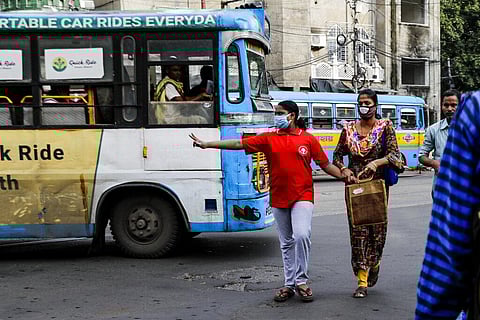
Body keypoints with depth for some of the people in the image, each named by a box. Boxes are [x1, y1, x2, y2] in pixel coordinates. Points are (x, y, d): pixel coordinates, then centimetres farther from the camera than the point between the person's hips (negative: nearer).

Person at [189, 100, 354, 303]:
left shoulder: (308, 139, 2)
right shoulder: (269, 139, 5)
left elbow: (326, 165, 7)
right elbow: (239, 144, 0)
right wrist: (207, 144, -5)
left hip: (302, 196, -3)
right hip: (279, 198, 3)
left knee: (301, 235, -20)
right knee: (286, 243, 10)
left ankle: (301, 281, -5)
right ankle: (289, 284, 20)